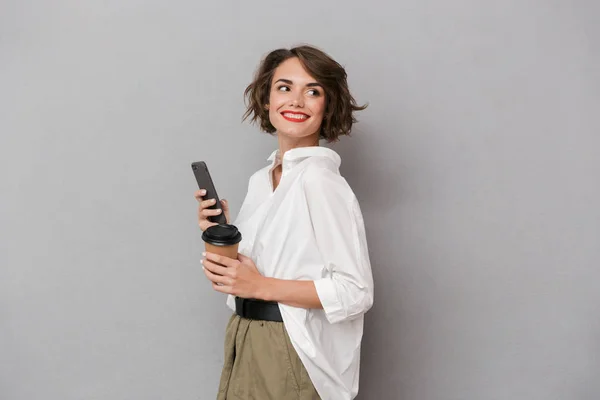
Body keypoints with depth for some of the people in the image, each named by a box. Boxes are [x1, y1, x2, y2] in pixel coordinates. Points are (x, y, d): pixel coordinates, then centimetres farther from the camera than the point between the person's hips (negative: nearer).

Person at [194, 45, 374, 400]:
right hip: (245, 344, 7)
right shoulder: (261, 180, 6)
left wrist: (261, 287, -20)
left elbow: (355, 292, -20)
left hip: (287, 357, -7)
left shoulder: (319, 179, -18)